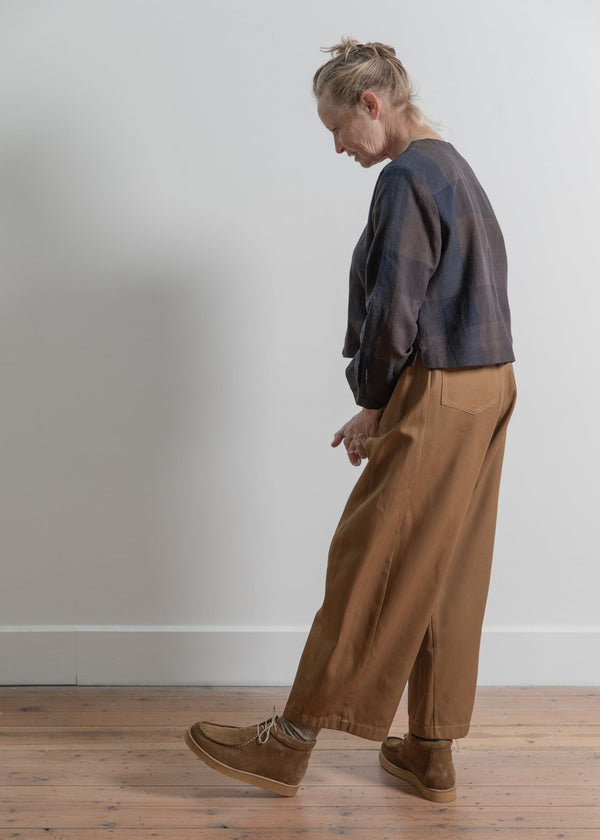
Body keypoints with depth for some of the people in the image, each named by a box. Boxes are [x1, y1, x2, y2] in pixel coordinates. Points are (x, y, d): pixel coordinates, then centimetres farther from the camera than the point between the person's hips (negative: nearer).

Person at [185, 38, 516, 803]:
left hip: (436, 400, -10)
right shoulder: (454, 170, 17)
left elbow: (394, 311, -19)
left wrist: (371, 401, -2)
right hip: (485, 392, 10)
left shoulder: (406, 179, -13)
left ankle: (289, 745, 10)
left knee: (371, 570, -3)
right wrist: (382, 401, 13)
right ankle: (430, 753, 22)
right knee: (445, 577, 12)